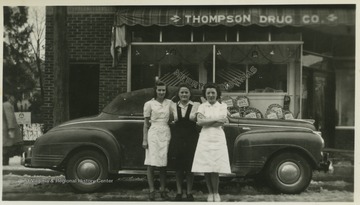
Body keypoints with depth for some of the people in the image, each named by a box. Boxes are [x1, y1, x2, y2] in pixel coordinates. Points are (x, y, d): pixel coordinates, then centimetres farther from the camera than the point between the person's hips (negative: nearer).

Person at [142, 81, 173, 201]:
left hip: (166, 134, 2)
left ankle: (163, 190, 11)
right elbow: (146, 123, 5)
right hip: (153, 133, -2)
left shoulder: (169, 103, 10)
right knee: (151, 164, -4)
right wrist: (145, 139, 0)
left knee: (163, 164, 4)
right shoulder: (149, 104, 3)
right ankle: (151, 190, 3)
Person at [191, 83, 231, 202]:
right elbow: (199, 121, -8)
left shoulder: (222, 106, 8)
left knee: (215, 169, -7)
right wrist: (217, 119, -10)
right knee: (206, 168, -1)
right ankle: (210, 193, 12)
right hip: (205, 139, 1)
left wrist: (206, 122, -7)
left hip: (218, 139, -1)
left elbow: (222, 123, -6)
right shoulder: (202, 106, 8)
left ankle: (216, 193, 8)